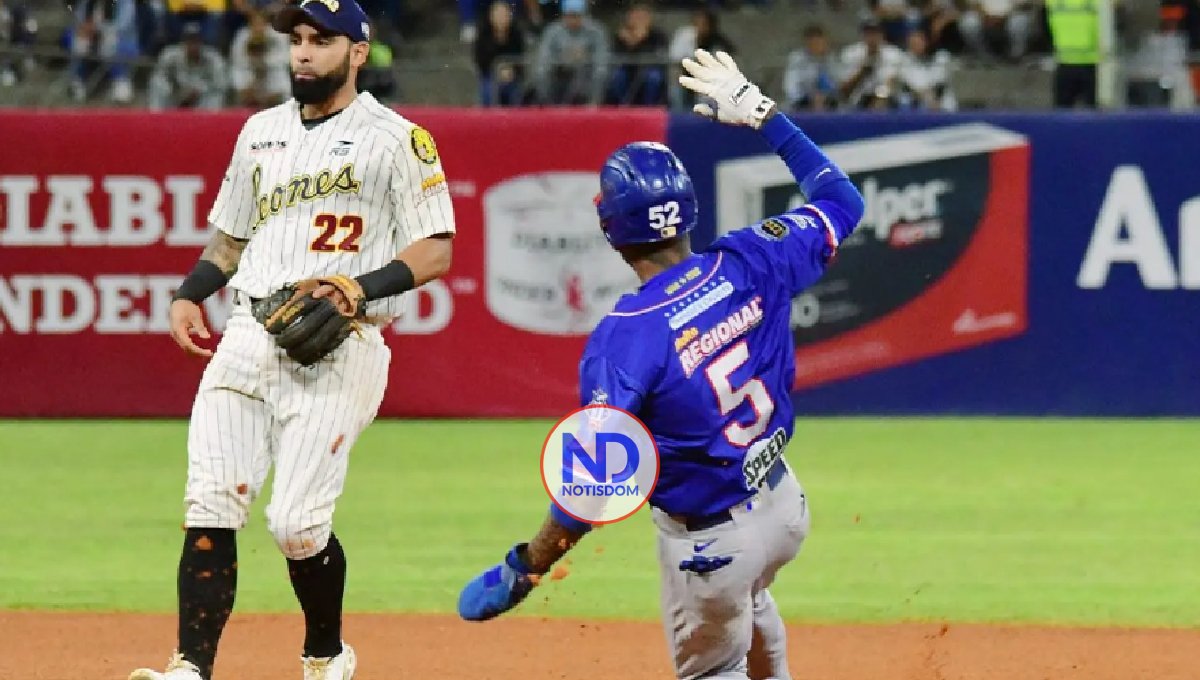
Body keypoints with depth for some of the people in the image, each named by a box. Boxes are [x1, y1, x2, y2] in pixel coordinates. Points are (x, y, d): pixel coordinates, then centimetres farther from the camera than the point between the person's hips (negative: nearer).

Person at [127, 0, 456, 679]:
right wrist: (187, 296, 9)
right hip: (249, 338, 6)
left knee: (299, 522, -10)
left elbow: (435, 250, -5)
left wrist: (358, 288, -20)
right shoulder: (262, 131, 19)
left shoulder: (397, 139, -1)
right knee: (212, 504, -9)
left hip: (337, 351, -5)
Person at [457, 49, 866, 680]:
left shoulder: (622, 339, -27)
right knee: (748, 600, 39)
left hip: (708, 543, -6)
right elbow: (842, 200, 6)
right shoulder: (750, 264, -13)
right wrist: (760, 113, 10)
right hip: (785, 507, 6)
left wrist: (522, 569, -18)